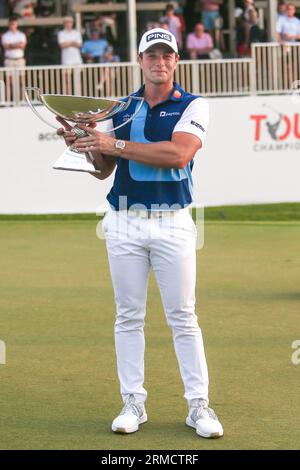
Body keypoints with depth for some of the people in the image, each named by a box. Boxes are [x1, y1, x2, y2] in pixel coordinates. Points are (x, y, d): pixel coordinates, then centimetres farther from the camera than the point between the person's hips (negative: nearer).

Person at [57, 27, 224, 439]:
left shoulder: (193, 106, 0)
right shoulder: (120, 108, 11)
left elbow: (178, 154, -18)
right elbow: (103, 170, 13)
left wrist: (115, 145, -19)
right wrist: (83, 143, -8)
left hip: (173, 223, -3)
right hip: (125, 223, 3)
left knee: (183, 317, -2)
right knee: (128, 316, 4)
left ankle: (199, 405, 2)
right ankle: (133, 402, 10)